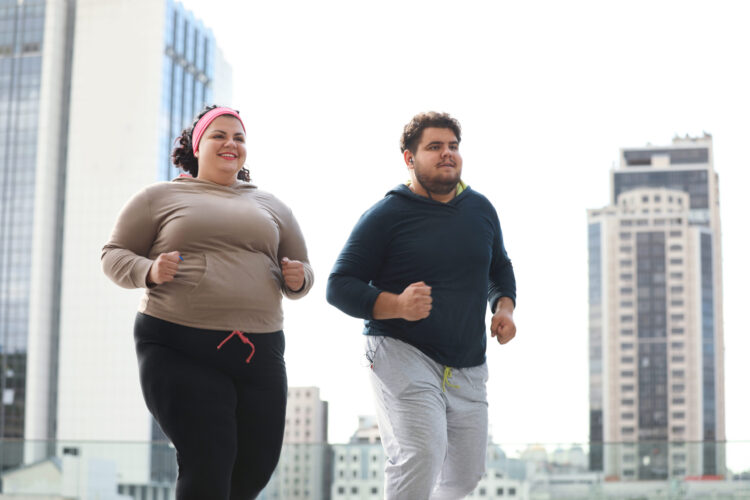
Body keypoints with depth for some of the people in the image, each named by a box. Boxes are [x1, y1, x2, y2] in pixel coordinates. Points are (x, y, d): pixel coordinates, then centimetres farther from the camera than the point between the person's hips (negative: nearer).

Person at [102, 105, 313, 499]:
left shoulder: (271, 207, 19)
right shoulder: (159, 197, 9)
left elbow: (302, 269, 24)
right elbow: (113, 254, 9)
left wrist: (298, 279, -1)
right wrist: (149, 271, -12)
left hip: (259, 354, 4)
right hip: (179, 350, -4)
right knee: (208, 468, -15)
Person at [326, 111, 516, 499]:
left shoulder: (481, 209, 12)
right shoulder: (386, 215, -6)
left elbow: (500, 268, 28)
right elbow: (339, 286, -7)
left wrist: (504, 307, 6)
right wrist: (397, 305, -24)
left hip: (467, 369, 6)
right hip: (403, 355, -6)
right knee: (420, 459, -23)